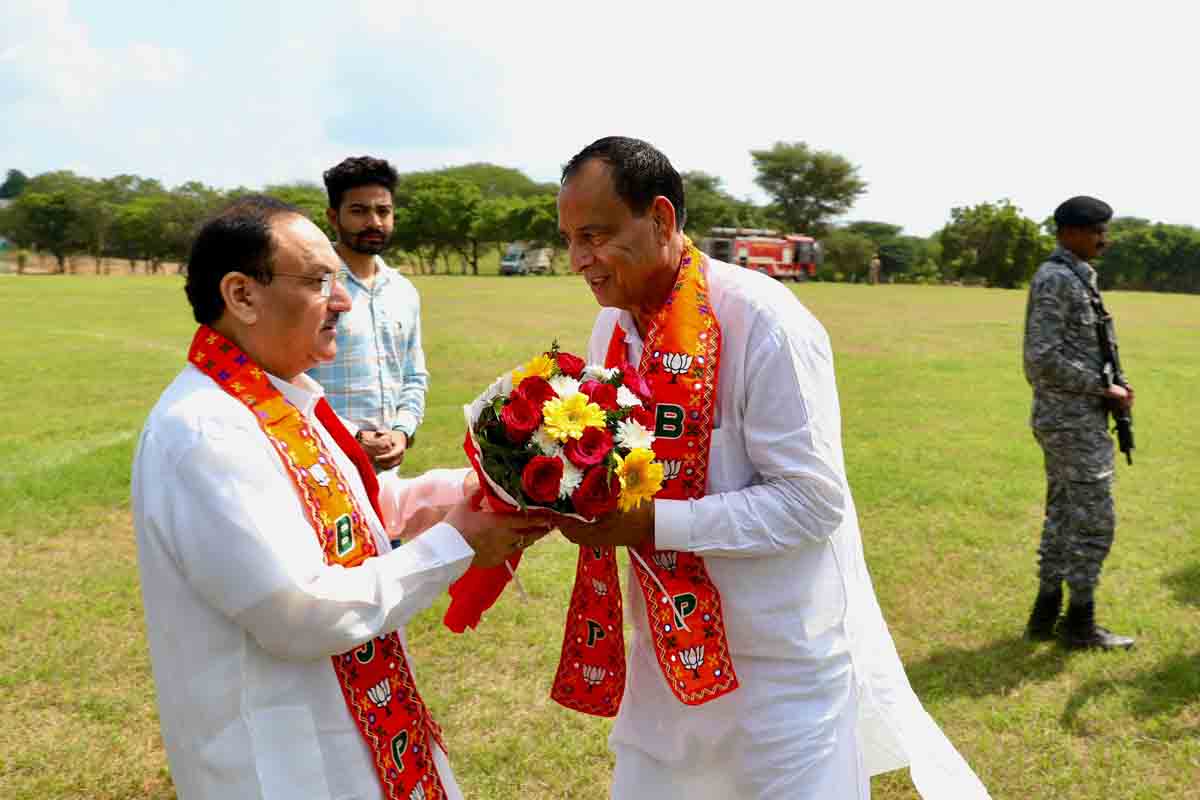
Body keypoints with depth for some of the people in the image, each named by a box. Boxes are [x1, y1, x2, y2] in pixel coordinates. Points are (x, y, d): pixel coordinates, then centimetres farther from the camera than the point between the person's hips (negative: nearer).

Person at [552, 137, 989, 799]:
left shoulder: (762, 321, -22)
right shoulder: (614, 325, 1)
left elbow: (812, 501, -22)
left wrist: (655, 523, -27)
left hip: (784, 661, -6)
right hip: (670, 649, 7)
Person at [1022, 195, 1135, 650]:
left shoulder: (1077, 278, 14)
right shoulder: (1055, 280, -17)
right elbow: (1043, 359, -23)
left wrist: (1108, 386, 7)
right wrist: (1103, 390, -16)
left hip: (1064, 417, 10)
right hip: (1075, 420, -10)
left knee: (1063, 516, 13)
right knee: (1095, 521, -2)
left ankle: (1046, 614, 21)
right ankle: (1080, 622, 8)